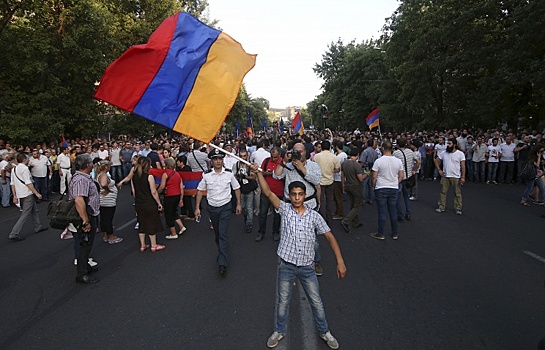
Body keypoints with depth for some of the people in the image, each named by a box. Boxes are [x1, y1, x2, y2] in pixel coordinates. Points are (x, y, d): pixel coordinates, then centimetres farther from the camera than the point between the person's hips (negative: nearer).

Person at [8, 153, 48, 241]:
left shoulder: (14, 169, 12)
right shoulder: (24, 168, -15)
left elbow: (12, 184, 13)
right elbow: (28, 183, -19)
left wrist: (15, 196, 16)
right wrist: (37, 193, -16)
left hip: (20, 195, 9)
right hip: (28, 195, -9)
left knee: (34, 210, 22)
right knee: (25, 215, -6)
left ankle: (38, 227, 32)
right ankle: (14, 234, -7)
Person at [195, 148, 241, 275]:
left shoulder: (229, 174, -6)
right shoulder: (206, 175, -4)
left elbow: (236, 188, 6)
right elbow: (200, 191, 4)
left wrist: (238, 204, 5)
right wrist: (197, 207, 2)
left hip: (225, 207, -2)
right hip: (212, 207, 3)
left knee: (223, 234, -11)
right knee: (217, 234, 16)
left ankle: (223, 263, -11)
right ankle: (222, 253, 39)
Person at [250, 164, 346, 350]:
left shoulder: (314, 216, -4)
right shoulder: (285, 210, -5)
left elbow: (330, 237, -4)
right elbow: (268, 192, -15)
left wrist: (340, 261, -11)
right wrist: (258, 172, -27)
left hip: (307, 267, 0)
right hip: (286, 265, 0)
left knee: (316, 302, 12)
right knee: (283, 301, 15)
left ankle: (324, 332, 36)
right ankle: (279, 331, 38)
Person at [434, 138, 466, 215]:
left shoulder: (460, 154, -7)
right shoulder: (444, 153, 2)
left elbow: (463, 166, -8)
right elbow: (436, 161, 13)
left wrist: (463, 177, -14)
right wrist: (439, 170, 3)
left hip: (456, 177, -3)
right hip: (445, 176, 3)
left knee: (457, 193, 5)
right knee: (443, 192, 8)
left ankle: (458, 208, 14)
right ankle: (441, 207, 17)